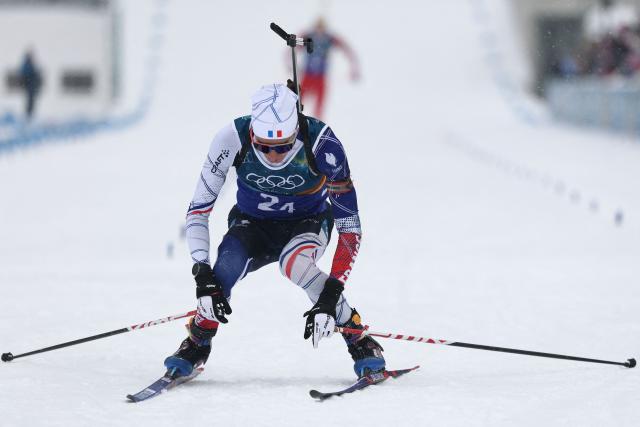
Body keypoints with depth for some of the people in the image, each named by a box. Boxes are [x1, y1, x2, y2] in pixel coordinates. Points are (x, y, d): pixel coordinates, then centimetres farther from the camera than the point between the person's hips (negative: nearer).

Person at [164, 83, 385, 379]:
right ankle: (197, 343, 0)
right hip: (252, 224, 1)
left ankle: (359, 340, -16)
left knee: (293, 263, -35)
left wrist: (330, 296, -34)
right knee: (225, 270, -30)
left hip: (307, 222, -1)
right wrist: (202, 275, -30)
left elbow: (349, 226, -26)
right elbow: (198, 210, -19)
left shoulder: (321, 143, -31)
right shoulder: (232, 138, -28)